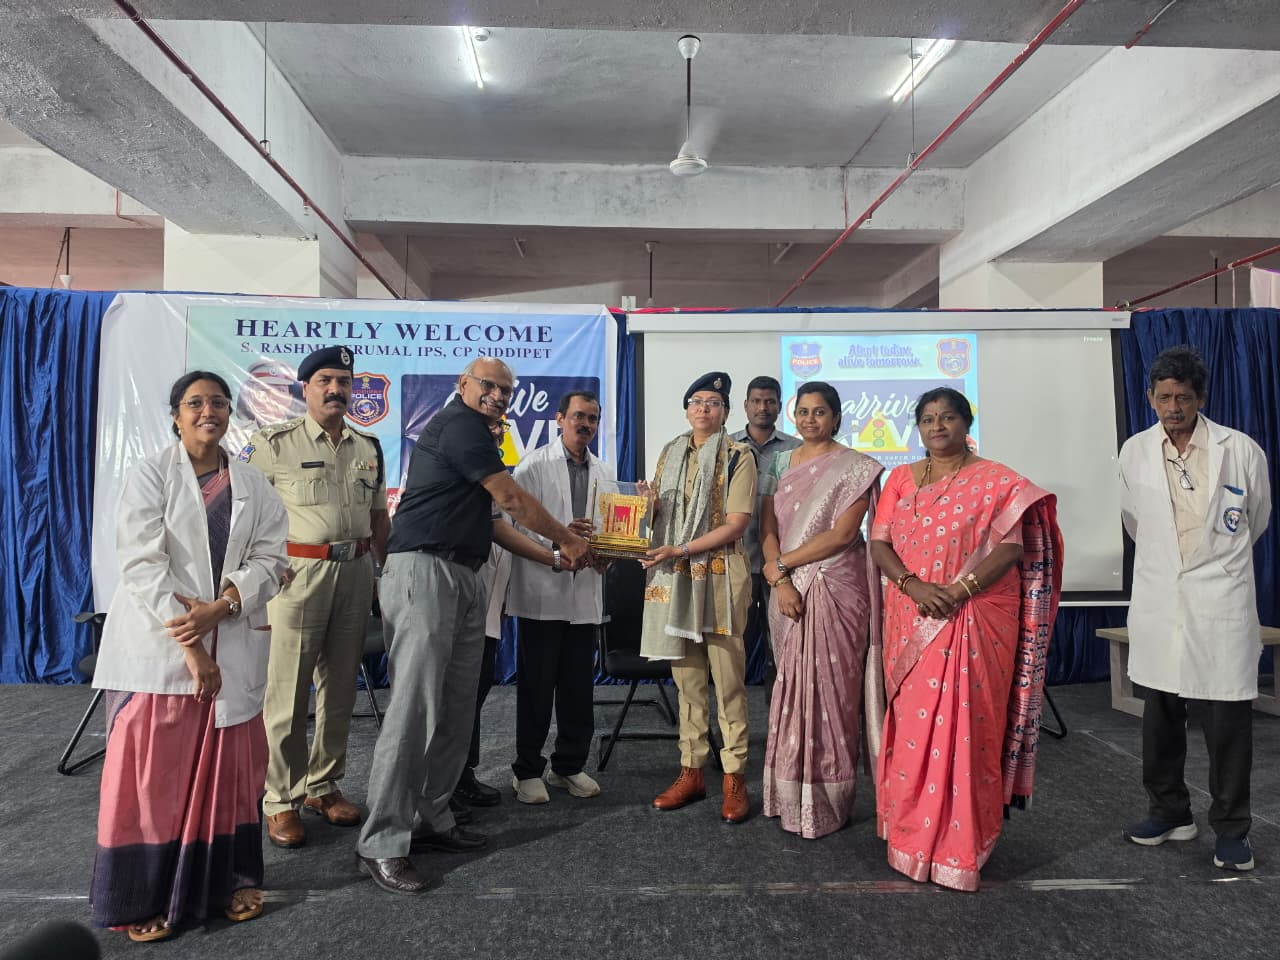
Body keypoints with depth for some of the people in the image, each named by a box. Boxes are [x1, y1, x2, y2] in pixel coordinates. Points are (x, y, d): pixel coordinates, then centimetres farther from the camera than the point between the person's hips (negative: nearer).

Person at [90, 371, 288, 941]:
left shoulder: (254, 488, 9)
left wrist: (218, 608, -16)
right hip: (160, 647, -3)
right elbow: (142, 566, -10)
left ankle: (229, 880, 22)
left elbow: (270, 558, 2)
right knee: (156, 770, 1)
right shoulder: (149, 477, -1)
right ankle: (147, 897, 15)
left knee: (229, 765, 8)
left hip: (233, 646, 3)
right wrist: (190, 647, -15)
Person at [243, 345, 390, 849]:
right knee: (287, 693, -1)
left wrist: (383, 569, 10)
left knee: (340, 689, 12)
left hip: (356, 571, 5)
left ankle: (323, 786, 27)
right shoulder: (274, 443, -3)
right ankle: (281, 801, 13)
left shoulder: (369, 447, 12)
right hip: (298, 573, -5)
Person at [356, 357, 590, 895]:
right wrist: (566, 538, 5)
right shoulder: (458, 423, -7)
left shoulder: (472, 433, 23)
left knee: (456, 708, 9)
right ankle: (381, 844, -4)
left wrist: (551, 554, 21)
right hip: (424, 571, -10)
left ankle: (430, 818, 19)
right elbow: (511, 498, -7)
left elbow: (489, 519, 23)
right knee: (414, 706, -11)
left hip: (464, 578, 10)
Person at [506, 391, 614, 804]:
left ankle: (570, 766, 26)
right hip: (541, 592, -4)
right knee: (535, 686, 4)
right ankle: (528, 770, 18)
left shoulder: (605, 473, 13)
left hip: (586, 594, 5)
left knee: (579, 687, 10)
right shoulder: (533, 465, -2)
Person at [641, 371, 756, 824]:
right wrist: (647, 503, -1)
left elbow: (736, 524, -10)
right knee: (687, 678, 9)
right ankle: (691, 772, 19)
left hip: (720, 577, -5)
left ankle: (735, 777, 10)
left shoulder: (738, 456, -2)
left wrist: (680, 550, -16)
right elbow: (657, 509, 23)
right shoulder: (670, 453, 14)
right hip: (675, 579, 5)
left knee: (728, 679, 0)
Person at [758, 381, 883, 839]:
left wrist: (782, 563, -10)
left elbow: (843, 533, -12)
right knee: (791, 685, 7)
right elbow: (768, 528, 4)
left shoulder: (855, 467, -3)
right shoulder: (779, 464, 11)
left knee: (828, 685, -1)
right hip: (788, 589, 4)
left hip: (835, 588, -4)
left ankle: (826, 802, 12)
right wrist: (781, 582, -10)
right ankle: (789, 796, 18)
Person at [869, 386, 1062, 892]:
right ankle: (912, 835, 22)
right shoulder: (901, 479, 11)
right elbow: (879, 543, 3)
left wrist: (959, 592, -20)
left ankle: (961, 847, 13)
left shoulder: (996, 481, 0)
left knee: (965, 727, -1)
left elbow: (1010, 550, -9)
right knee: (913, 726, 8)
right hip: (911, 624, 3)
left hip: (975, 623, -3)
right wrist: (913, 585, -15)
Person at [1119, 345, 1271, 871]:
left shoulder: (1241, 450, -5)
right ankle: (1169, 810, 29)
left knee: (1228, 719, 3)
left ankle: (1231, 828, 20)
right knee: (1161, 713, 13)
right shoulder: (1134, 452, 0)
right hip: (1158, 599, 3)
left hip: (1222, 601, -2)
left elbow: (1257, 518, 13)